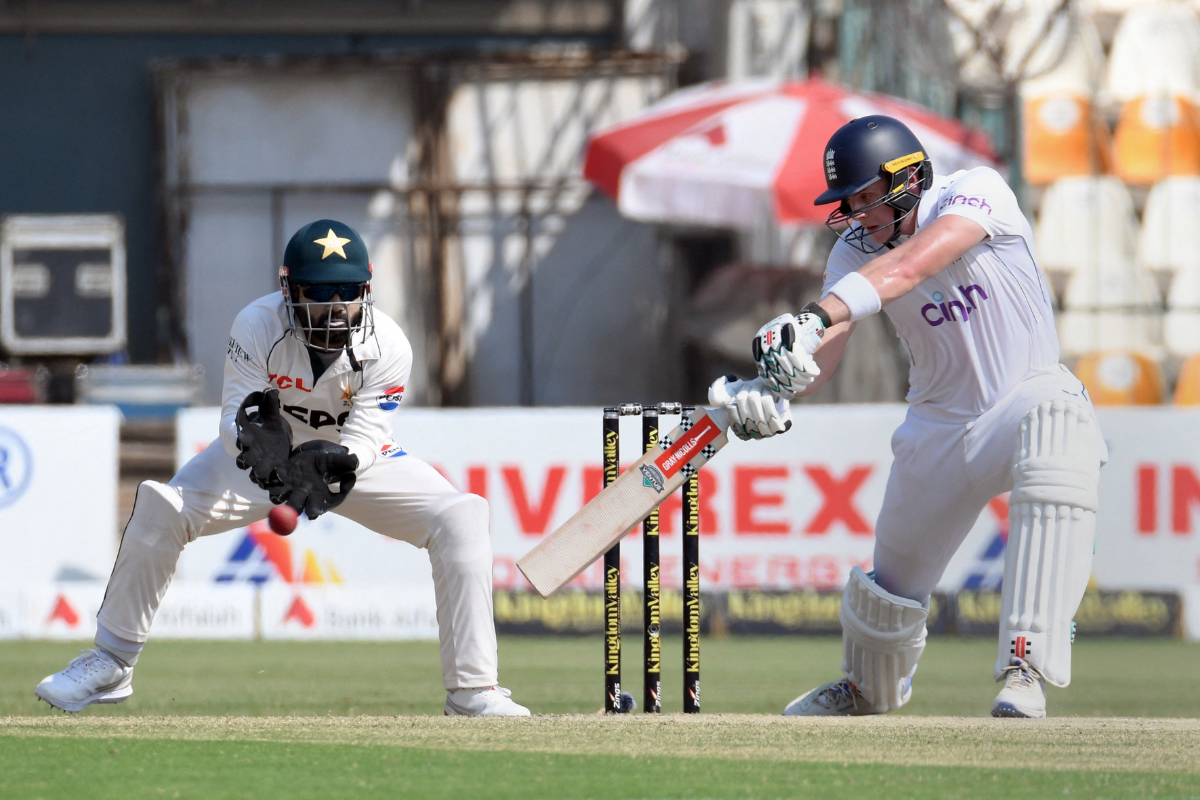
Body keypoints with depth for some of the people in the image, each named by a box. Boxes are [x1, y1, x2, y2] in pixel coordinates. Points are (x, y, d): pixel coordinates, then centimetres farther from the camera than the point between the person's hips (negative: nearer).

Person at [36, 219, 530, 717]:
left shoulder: (388, 346, -26)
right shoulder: (257, 326, -26)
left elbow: (365, 438, -28)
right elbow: (234, 419, -27)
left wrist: (333, 463, -51)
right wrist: (256, 439, -51)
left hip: (356, 460, 0)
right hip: (267, 452, 0)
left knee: (461, 518, -23)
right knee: (160, 508, -23)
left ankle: (472, 691, -18)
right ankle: (112, 664, -5)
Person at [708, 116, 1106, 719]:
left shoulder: (978, 193, -20)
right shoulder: (854, 253, -7)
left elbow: (912, 265, -39)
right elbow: (823, 353, -20)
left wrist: (816, 318, -52)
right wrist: (772, 390, -44)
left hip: (1029, 393, -5)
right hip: (940, 422, 5)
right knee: (896, 574, 9)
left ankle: (1026, 667, -38)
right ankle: (868, 689, 43)